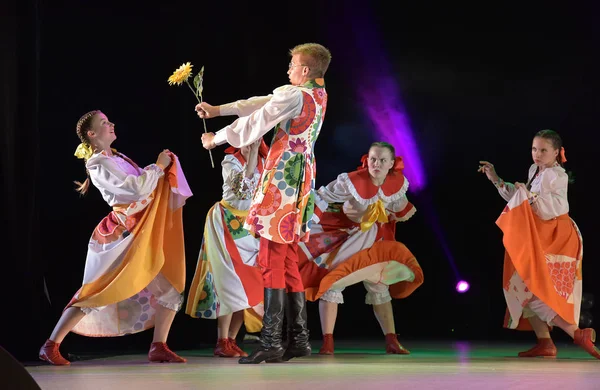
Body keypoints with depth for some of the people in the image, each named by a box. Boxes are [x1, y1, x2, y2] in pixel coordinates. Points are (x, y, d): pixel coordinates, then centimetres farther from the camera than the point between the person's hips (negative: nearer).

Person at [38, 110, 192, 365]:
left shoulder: (117, 158, 16)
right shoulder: (97, 164, -13)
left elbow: (142, 184, 16)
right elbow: (139, 188, -19)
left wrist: (162, 166, 7)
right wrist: (158, 166, -7)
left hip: (146, 234, 9)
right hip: (123, 236, -8)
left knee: (171, 286, 3)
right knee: (97, 290, -7)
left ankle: (159, 347, 5)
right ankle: (51, 345, 1)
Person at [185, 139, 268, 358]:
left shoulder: (264, 162, 5)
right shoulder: (230, 161, -8)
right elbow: (242, 188, -26)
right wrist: (251, 156, -28)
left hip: (250, 227, 5)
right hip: (227, 225, -5)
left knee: (248, 283, -1)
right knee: (231, 281, -12)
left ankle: (231, 340, 5)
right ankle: (222, 342, -10)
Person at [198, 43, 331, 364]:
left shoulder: (295, 95, -13)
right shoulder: (319, 95, 14)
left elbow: (254, 124, -8)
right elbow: (262, 103, 17)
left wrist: (216, 138, 7)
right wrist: (218, 109, 18)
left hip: (281, 180, -9)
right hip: (300, 180, 9)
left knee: (272, 261, -10)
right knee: (289, 262, 12)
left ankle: (271, 343, -13)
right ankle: (299, 338, 12)